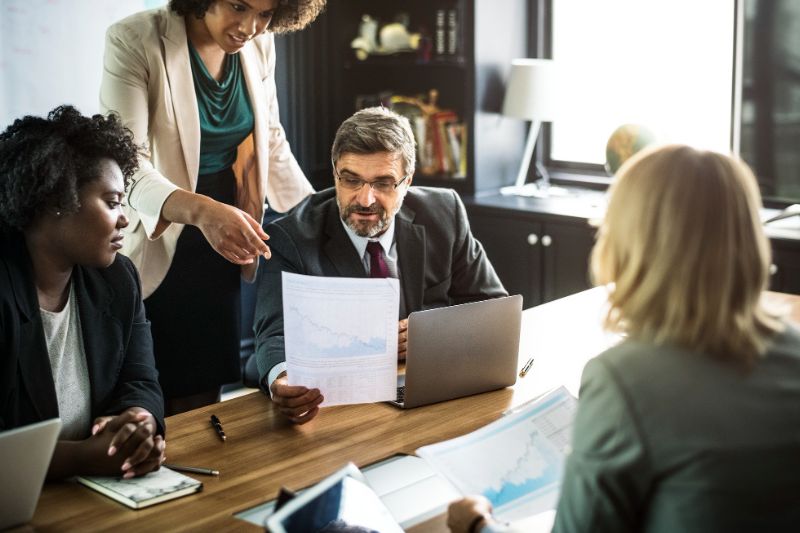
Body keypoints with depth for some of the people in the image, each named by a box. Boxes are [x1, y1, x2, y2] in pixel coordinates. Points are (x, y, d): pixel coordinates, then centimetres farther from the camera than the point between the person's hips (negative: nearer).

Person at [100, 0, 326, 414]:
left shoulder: (260, 45, 1)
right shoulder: (134, 42, -17)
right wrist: (200, 210, -42)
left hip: (221, 246, 5)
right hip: (154, 245, -4)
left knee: (203, 395, 8)